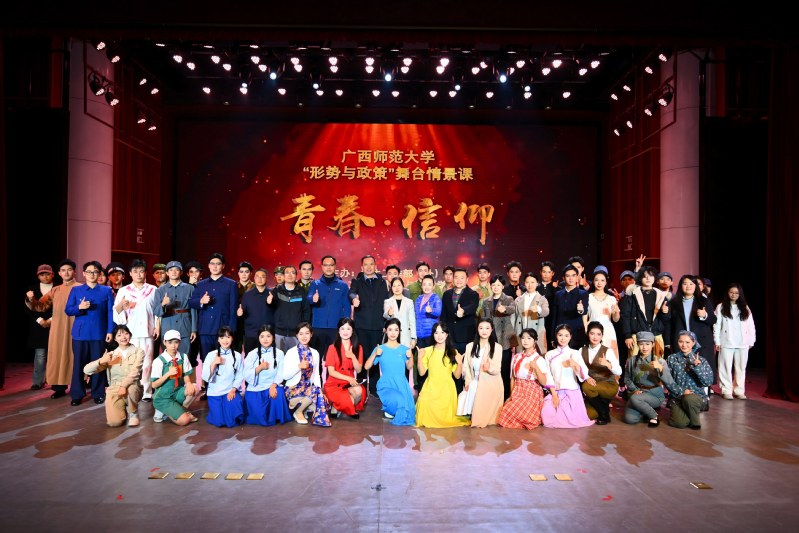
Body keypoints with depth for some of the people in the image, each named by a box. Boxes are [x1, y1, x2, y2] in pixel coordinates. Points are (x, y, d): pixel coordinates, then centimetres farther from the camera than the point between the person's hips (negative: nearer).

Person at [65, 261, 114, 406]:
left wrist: (110, 331, -5)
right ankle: (77, 394, 14)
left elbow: (110, 312, 1)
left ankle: (98, 394, 15)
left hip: (99, 333, -1)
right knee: (78, 364, 4)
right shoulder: (76, 290, 6)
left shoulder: (106, 291, 3)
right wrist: (79, 307, -18)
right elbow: (68, 310, 3)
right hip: (80, 333, 1)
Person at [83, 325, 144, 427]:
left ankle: (133, 414, -7)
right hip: (114, 389, 2)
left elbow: (135, 372, -14)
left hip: (132, 388, -2)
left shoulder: (138, 351, 1)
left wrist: (124, 385, -31)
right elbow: (87, 370, 1)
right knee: (114, 422, -20)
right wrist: (101, 361, -18)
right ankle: (124, 409, 18)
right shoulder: (111, 355, 8)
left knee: (131, 388, -39)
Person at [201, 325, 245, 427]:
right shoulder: (211, 355, -2)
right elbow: (205, 377, -6)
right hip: (215, 392, 0)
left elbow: (240, 376, -1)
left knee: (233, 420, -17)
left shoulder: (237, 356, 0)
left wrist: (233, 390, -15)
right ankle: (214, 408, 21)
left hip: (231, 391, 0)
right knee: (219, 422, -11)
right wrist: (213, 364, -19)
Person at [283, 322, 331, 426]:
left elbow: (316, 374, 9)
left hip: (309, 388, 4)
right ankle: (298, 411, -6)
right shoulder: (291, 352, -5)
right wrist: (299, 366, -22)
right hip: (293, 389, -4)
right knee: (314, 391, -31)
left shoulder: (315, 353, 8)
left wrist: (319, 389, -5)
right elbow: (285, 376, -9)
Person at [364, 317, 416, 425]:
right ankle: (387, 408, 6)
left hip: (402, 385, 3)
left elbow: (409, 367, 8)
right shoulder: (380, 348, 0)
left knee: (406, 406, -22)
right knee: (399, 400, -31)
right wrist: (375, 354, -17)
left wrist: (411, 357, -10)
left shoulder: (404, 349, 6)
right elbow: (367, 366, -3)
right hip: (386, 386, -2)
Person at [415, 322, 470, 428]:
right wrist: (420, 358, -9)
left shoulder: (453, 352, 4)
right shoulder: (428, 351, 5)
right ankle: (426, 420, 3)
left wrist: (460, 363, -13)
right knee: (424, 403, -30)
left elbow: (457, 376, 4)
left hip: (447, 388, 0)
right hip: (431, 387, 0)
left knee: (446, 417, -15)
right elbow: (422, 373, 4)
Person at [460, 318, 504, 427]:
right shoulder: (470, 346, 6)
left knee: (487, 412, -13)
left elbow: (497, 370, -10)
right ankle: (475, 418, 10)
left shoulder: (497, 347, -6)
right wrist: (468, 382, -10)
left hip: (491, 385, -3)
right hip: (475, 384, 3)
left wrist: (490, 368, -33)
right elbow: (466, 366, 4)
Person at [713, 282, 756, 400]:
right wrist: (717, 341, -5)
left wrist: (751, 341, 3)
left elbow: (750, 326, 9)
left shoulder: (745, 308, 10)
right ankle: (726, 391, 7)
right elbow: (717, 325, -1)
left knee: (741, 368, 7)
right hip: (726, 343, -2)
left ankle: (739, 391, 15)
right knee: (726, 367, 1)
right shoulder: (721, 307, 2)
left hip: (742, 344, 3)